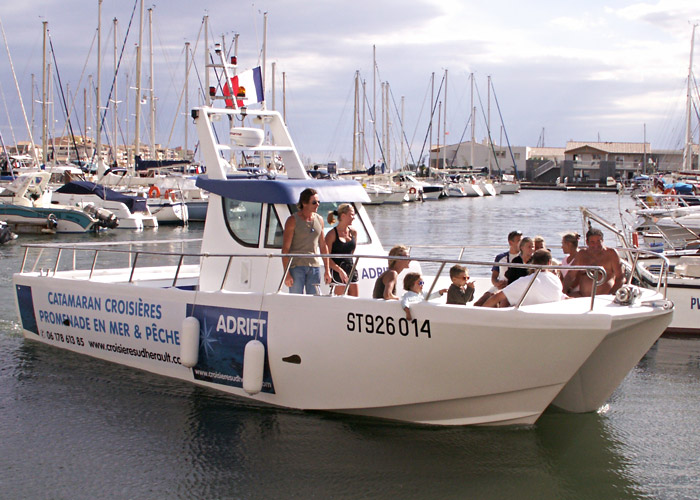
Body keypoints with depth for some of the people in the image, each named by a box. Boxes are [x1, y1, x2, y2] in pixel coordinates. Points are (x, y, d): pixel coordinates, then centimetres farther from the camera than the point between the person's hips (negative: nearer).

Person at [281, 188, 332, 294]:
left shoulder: (319, 220, 11)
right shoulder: (293, 220, -5)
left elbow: (323, 246, 17)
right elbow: (285, 249, -8)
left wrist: (327, 270, 13)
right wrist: (286, 273, -15)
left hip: (315, 265, 5)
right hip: (296, 265, -4)